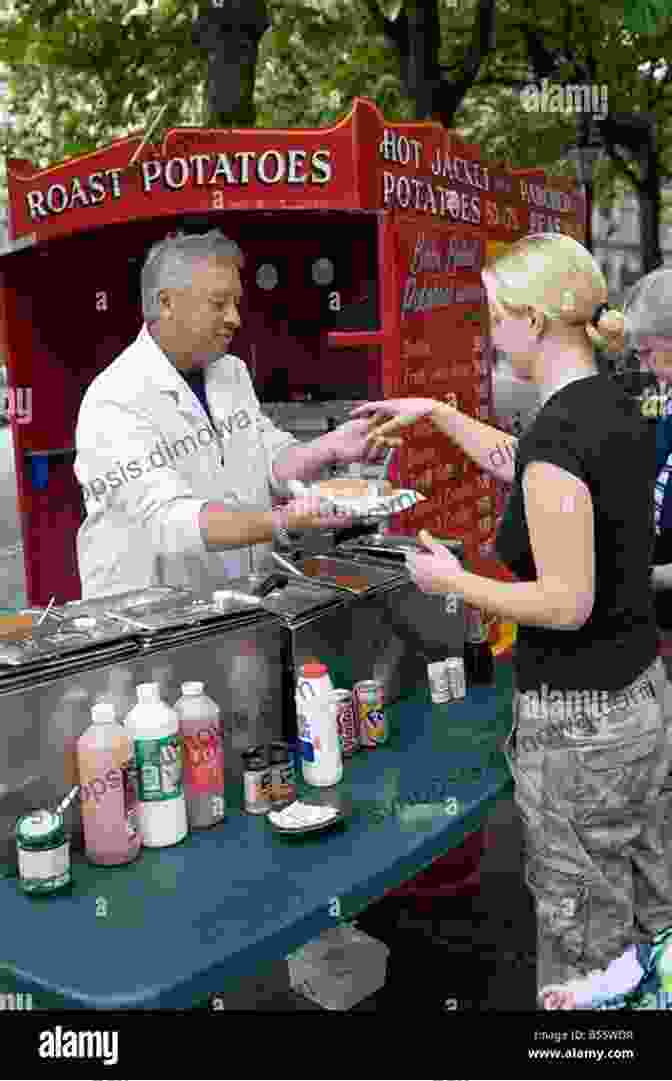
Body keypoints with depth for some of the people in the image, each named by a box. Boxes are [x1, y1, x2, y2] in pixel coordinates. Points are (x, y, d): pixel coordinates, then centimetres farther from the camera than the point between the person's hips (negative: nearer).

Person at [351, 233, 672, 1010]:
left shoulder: (560, 431, -23)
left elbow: (567, 603, -23)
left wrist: (452, 581, -11)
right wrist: (435, 413, 22)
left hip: (577, 720, -9)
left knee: (584, 939, 11)